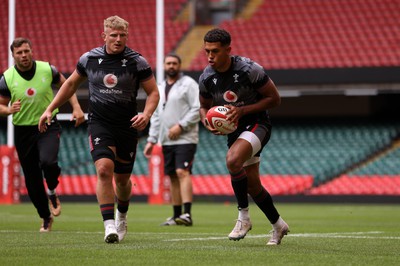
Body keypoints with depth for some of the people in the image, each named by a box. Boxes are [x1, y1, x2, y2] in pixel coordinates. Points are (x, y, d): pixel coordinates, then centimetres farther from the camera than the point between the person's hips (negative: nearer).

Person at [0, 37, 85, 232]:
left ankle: (52, 192, 4)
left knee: (48, 161, -29)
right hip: (23, 131, 1)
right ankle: (46, 217, 25)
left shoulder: (47, 69, -7)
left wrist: (76, 108, 1)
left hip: (48, 126, -1)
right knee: (32, 180, 4)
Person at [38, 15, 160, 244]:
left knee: (122, 179, 11)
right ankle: (109, 225, -21)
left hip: (127, 126, 0)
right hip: (99, 124, 0)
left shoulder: (137, 62, -5)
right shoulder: (89, 59, 1)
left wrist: (146, 114, -19)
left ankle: (122, 215, 42)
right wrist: (50, 110, 14)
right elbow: (71, 84, 16)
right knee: (104, 169, -23)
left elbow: (153, 92, 0)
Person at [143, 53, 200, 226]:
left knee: (182, 172, -18)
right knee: (172, 177, 7)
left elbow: (197, 109, -11)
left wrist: (181, 126, -18)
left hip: (185, 139, -7)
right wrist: (151, 140, 14)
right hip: (166, 141, 7)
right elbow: (156, 116, 21)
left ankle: (187, 214, -24)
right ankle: (177, 216, 12)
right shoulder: (160, 88, 19)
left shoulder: (189, 84, -3)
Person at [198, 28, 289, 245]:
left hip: (257, 124, -6)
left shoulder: (249, 69, -21)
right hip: (235, 130, 6)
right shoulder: (206, 78, -6)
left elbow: (274, 99, -14)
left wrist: (242, 110, -23)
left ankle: (243, 217, -19)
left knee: (232, 160, -32)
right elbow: (204, 106, 12)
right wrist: (207, 122, -12)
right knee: (252, 185, 10)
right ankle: (278, 225, 32)